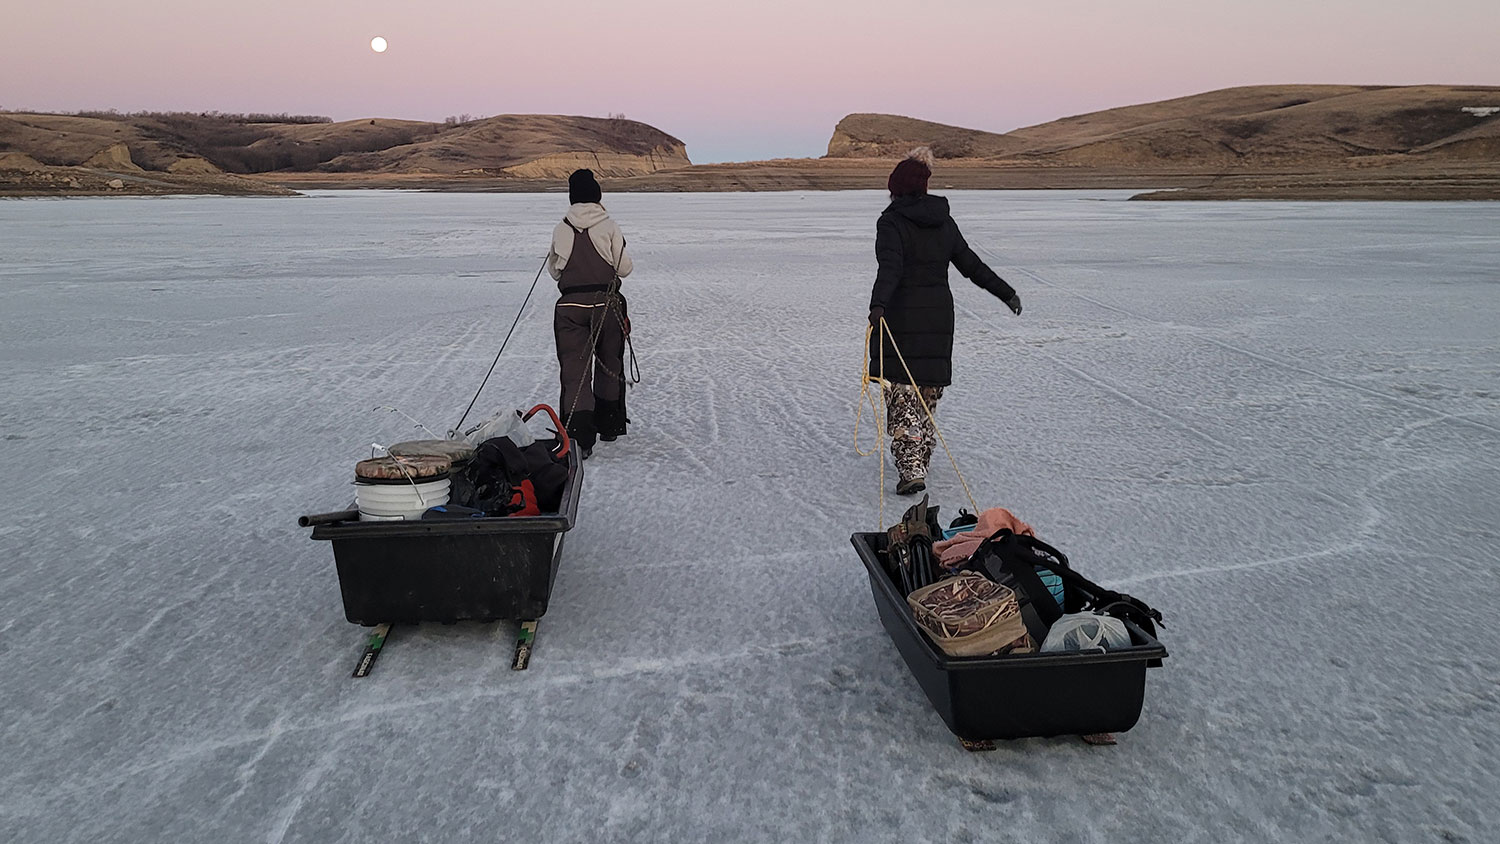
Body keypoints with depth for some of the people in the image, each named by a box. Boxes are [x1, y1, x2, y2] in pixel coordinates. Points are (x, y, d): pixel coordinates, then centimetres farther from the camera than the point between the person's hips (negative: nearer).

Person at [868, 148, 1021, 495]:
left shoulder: (892, 222, -10)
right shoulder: (944, 221, 8)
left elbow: (890, 267, -26)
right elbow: (971, 264, 11)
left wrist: (878, 304, -39)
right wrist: (1007, 293, 20)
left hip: (900, 317, -6)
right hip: (939, 315, 6)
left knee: (900, 392, -1)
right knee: (929, 391, 17)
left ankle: (911, 470, -12)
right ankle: (920, 460, 29)